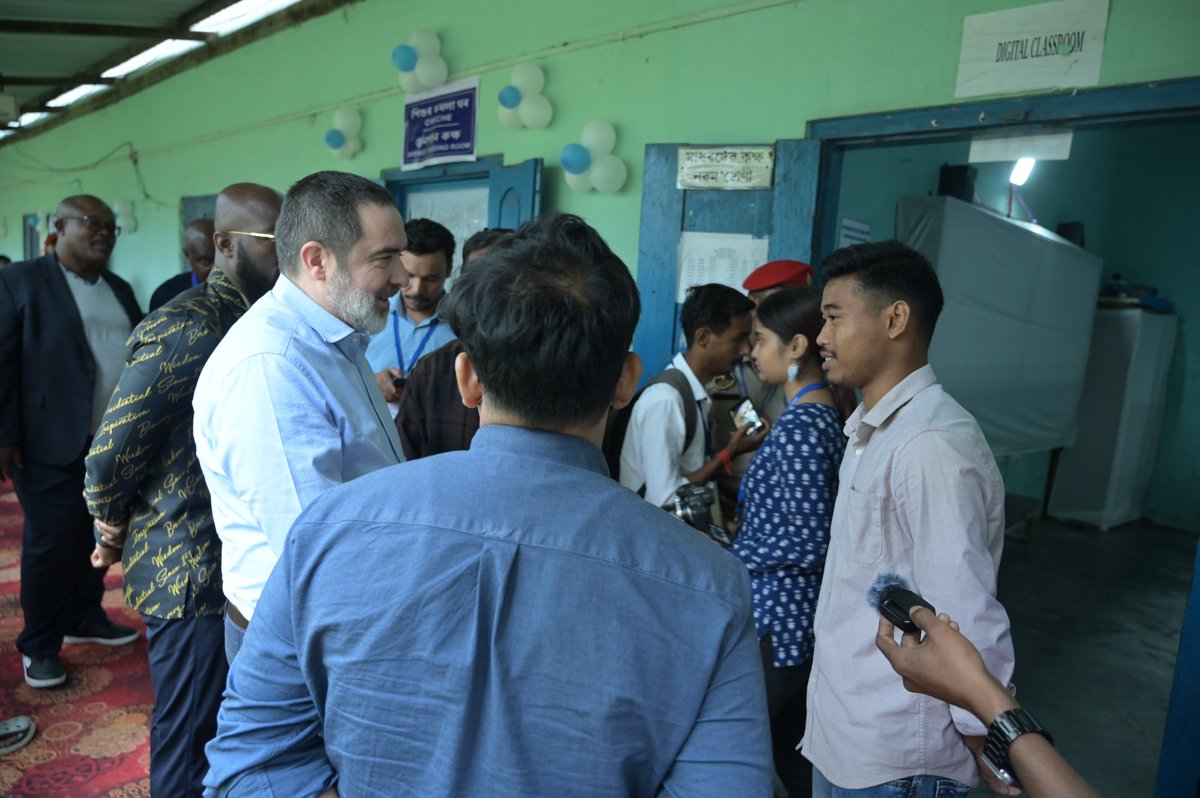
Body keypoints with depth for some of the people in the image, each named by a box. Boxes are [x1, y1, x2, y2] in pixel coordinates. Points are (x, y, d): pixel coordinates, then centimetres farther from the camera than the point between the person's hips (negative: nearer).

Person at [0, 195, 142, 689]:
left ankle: (85, 618, 31)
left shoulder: (120, 289, 14)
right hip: (52, 441, -5)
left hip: (115, 439, 6)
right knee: (50, 542, 3)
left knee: (95, 536, 14)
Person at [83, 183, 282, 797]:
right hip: (191, 574, -7)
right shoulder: (185, 328, -20)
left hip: (240, 562, 7)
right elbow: (109, 460, -15)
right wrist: (114, 541, -2)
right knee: (190, 736, 11)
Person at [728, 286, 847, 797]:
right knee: (791, 746, 21)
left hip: (777, 615, -9)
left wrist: (726, 554, -16)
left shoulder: (800, 424, -22)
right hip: (795, 610, 9)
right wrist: (741, 526, 12)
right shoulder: (825, 414, 7)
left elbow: (810, 541, -24)